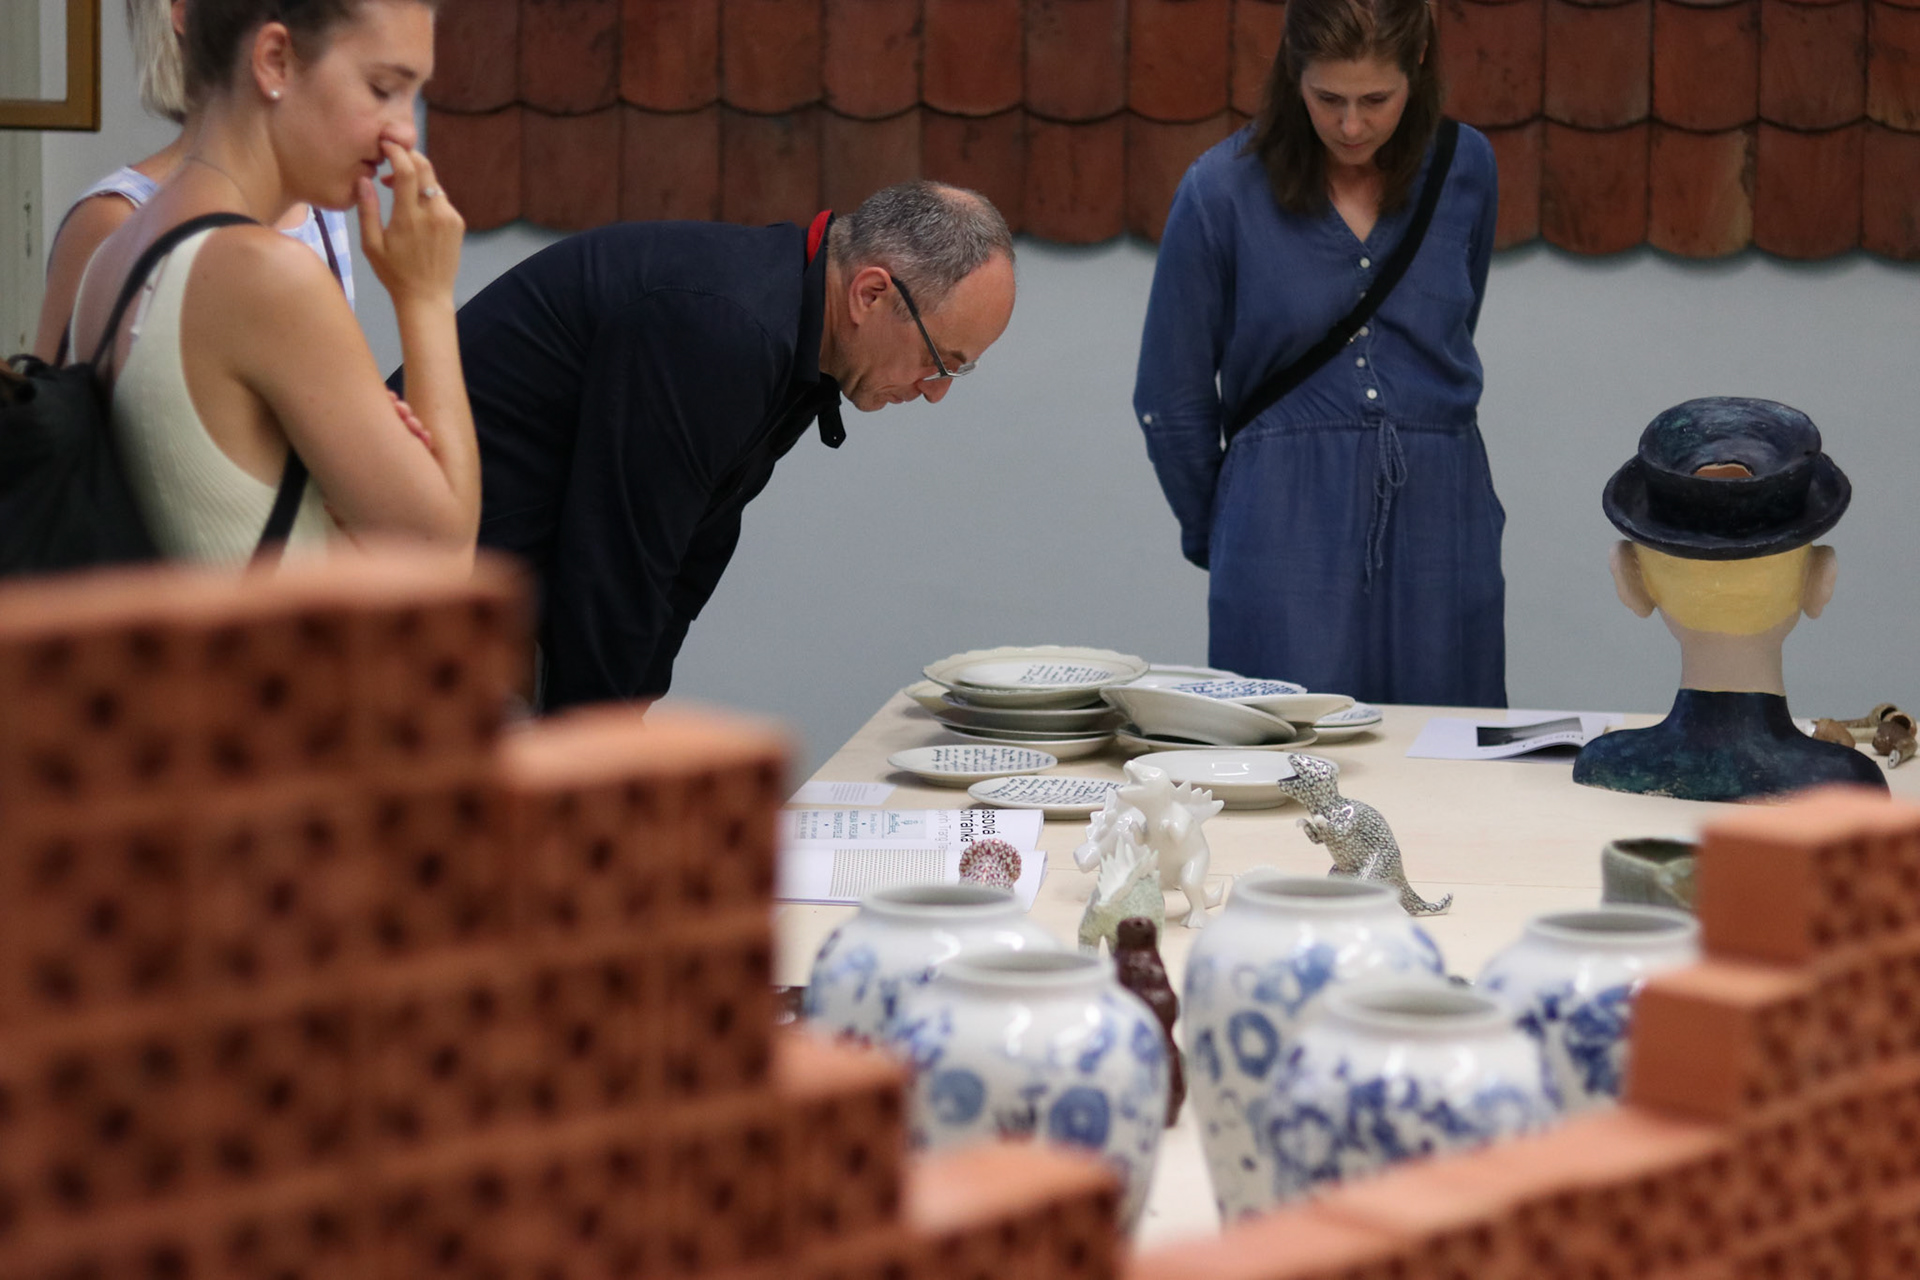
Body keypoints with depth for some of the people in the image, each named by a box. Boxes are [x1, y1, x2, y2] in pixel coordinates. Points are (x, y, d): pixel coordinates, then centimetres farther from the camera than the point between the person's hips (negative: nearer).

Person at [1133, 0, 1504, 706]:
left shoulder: (1465, 168, 4)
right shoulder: (1222, 190, -5)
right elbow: (1170, 403, 5)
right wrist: (1215, 536, 14)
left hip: (1438, 526, 3)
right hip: (1288, 533, -2)